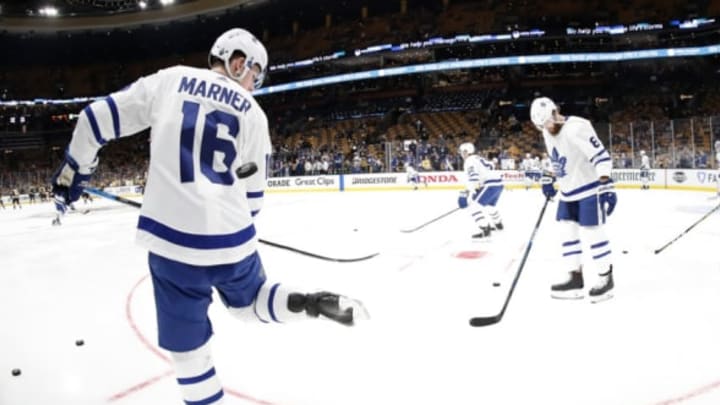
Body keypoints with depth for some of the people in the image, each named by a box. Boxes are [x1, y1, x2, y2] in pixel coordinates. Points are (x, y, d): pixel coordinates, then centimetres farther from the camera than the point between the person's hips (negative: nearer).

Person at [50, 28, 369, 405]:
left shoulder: (169, 80, 6)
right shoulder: (253, 112, 9)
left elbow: (100, 117, 7)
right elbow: (253, 193, 11)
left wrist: (73, 169, 23)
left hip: (172, 240, -2)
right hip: (232, 239, 2)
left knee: (188, 345, 12)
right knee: (250, 299, 29)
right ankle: (312, 303, 5)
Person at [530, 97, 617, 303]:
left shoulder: (577, 128, -23)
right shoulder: (548, 132, 4)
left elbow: (601, 156, -26)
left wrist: (606, 186, -31)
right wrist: (550, 180, 17)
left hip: (590, 189, -9)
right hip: (568, 191, 9)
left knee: (592, 233, -6)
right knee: (567, 232, 8)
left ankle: (606, 279, 10)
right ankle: (575, 278, 17)